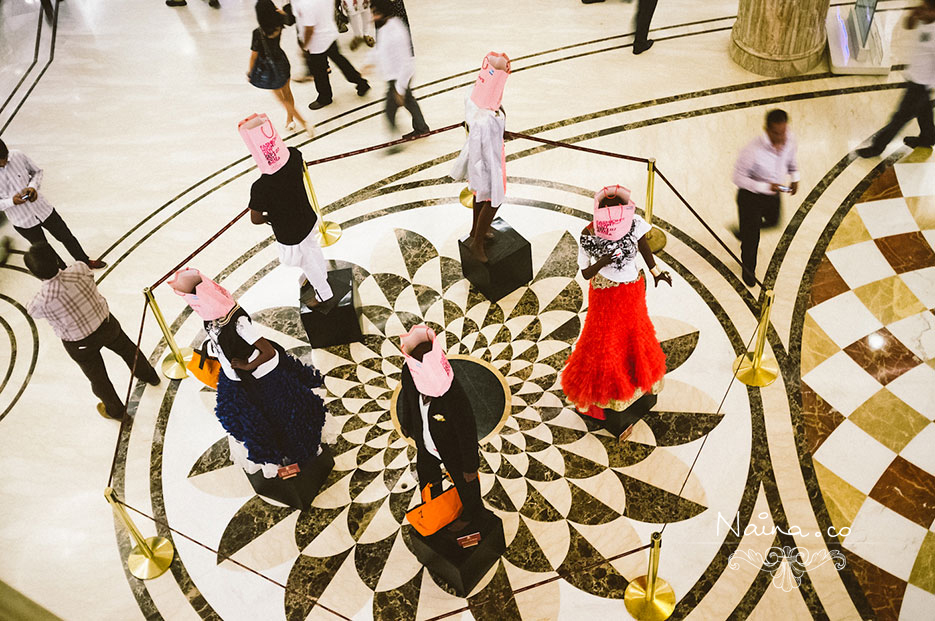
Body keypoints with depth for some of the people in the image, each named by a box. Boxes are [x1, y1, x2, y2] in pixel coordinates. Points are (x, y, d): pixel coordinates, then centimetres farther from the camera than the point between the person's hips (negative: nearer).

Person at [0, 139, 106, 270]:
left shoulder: (17, 155, -14)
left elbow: (37, 171, 3)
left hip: (42, 209, 2)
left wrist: (33, 186, -16)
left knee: (66, 236, 18)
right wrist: (11, 201, -25)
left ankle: (86, 262, 40)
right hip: (22, 222, -2)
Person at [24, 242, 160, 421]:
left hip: (80, 345, -2)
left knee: (98, 378, 24)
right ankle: (150, 376, 60)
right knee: (127, 349, 33)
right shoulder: (79, 269, -28)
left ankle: (116, 411, 49)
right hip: (106, 324, 3)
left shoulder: (41, 302, -32)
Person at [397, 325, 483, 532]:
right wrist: (406, 424, 15)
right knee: (426, 475, 36)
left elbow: (467, 433, -29)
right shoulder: (409, 373, -31)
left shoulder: (454, 398, -47)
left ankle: (470, 513, 64)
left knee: (464, 482, 28)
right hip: (426, 444, 6)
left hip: (453, 451, -6)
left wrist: (470, 466, -13)